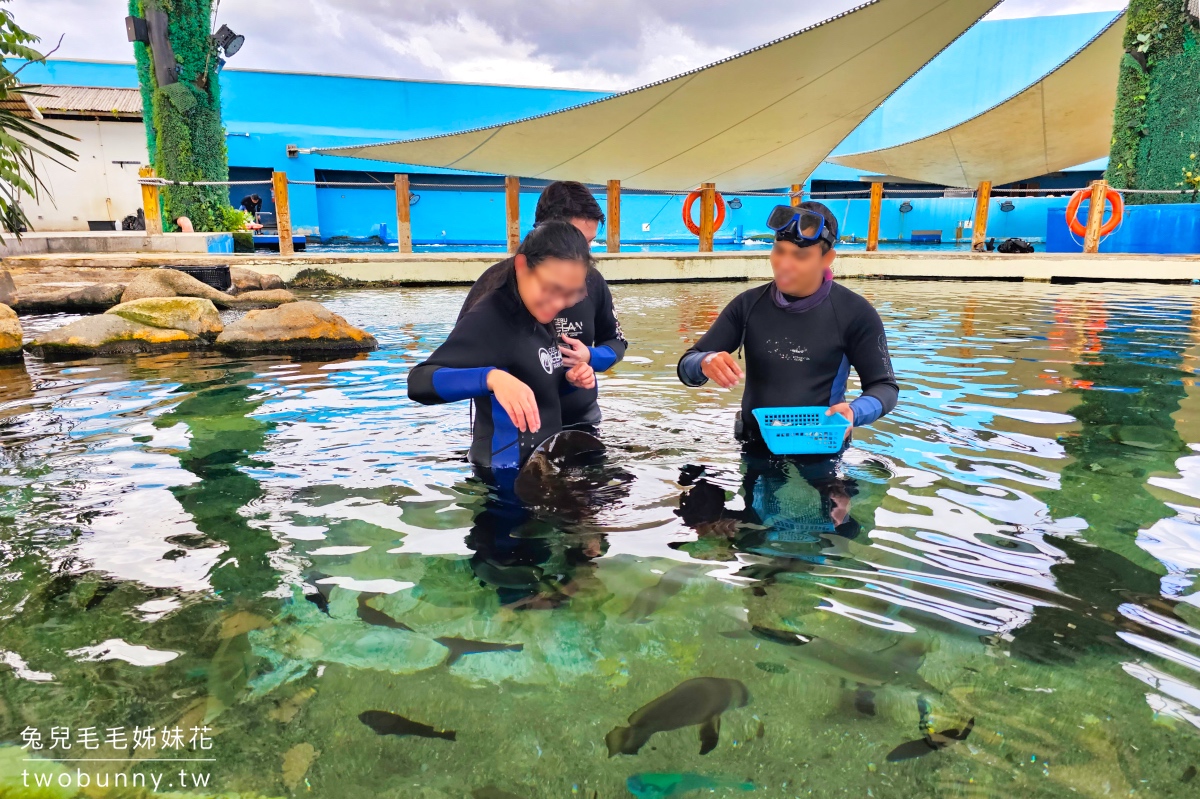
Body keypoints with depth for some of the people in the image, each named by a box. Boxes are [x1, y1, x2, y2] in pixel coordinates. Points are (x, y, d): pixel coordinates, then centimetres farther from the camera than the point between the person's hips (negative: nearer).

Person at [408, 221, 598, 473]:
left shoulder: (539, 315, 1)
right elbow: (419, 382, -31)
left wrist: (571, 380, -7)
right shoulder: (489, 319, -22)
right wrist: (492, 377, -45)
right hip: (507, 471, -8)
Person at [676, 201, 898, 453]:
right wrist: (705, 362, -22)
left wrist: (854, 412, -22)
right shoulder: (747, 305, 0)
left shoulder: (855, 313, -6)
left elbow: (884, 386, 0)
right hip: (754, 448, 4)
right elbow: (687, 368, 1)